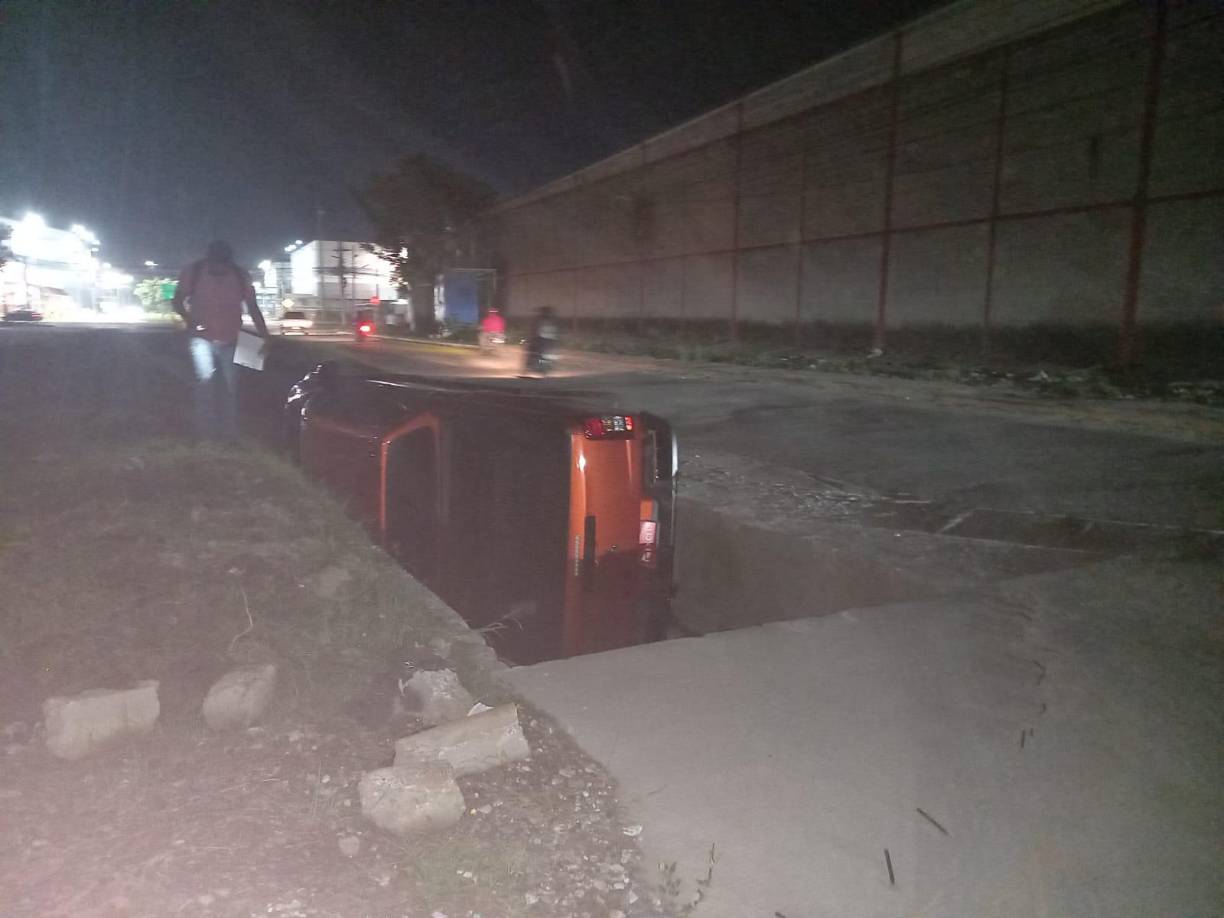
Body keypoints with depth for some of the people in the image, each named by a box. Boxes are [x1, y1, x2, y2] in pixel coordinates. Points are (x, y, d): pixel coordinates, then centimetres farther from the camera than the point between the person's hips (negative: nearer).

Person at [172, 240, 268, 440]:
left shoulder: (240, 276, -5)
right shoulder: (193, 272, -6)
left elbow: (253, 307, 0)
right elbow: (178, 302, 2)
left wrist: (264, 336, -8)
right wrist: (191, 320, -16)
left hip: (230, 340, 2)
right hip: (202, 338, -2)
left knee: (230, 385, 7)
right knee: (206, 378, -16)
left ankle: (229, 431, 20)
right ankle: (207, 428, -4)